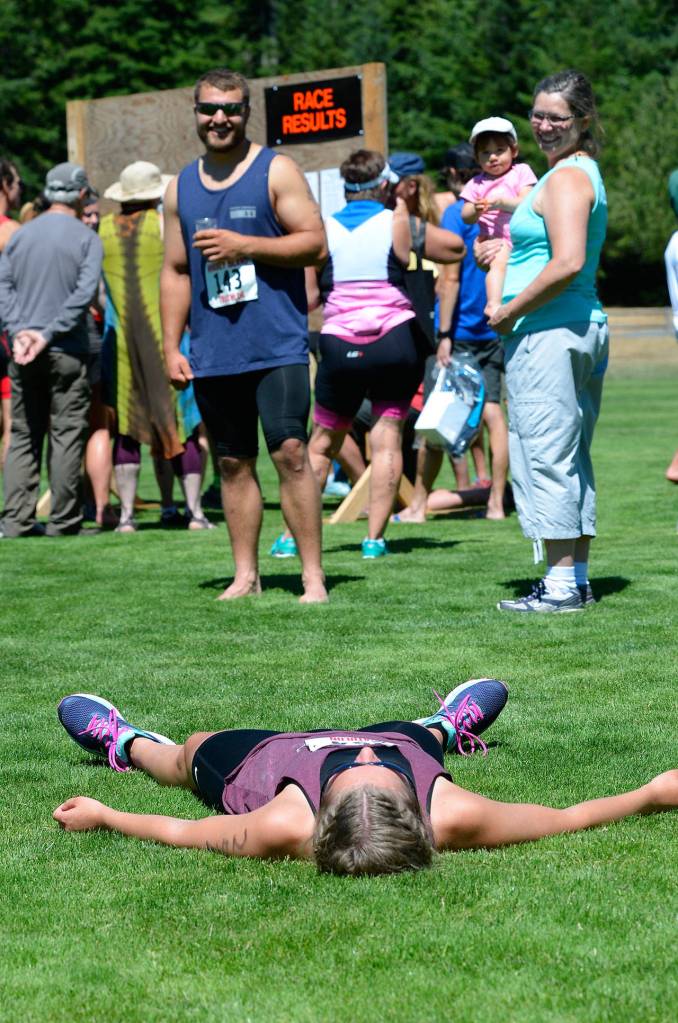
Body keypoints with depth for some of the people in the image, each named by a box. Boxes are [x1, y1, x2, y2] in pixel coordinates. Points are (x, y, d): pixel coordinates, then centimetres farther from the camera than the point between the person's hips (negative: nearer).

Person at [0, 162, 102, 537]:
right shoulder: (86, 238, -4)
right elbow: (84, 292, -14)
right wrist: (49, 335, -13)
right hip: (67, 352, -4)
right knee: (67, 435, 1)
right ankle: (63, 520, 0)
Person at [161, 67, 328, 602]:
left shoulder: (276, 171, 0)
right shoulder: (181, 187, 13)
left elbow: (314, 242, -6)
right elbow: (175, 271, 16)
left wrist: (245, 246, -15)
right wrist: (171, 347, 9)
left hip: (278, 346, -4)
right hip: (212, 353, 5)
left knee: (290, 452, -11)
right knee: (234, 463, 8)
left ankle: (313, 576, -7)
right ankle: (246, 574, 16)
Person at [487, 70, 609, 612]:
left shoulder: (565, 178, -13)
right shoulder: (584, 173, 18)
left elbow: (568, 263, -25)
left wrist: (508, 313, -16)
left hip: (546, 332, -10)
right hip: (585, 326, 10)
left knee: (545, 455, -7)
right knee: (571, 457, 13)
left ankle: (560, 585, -6)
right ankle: (577, 579, 17)